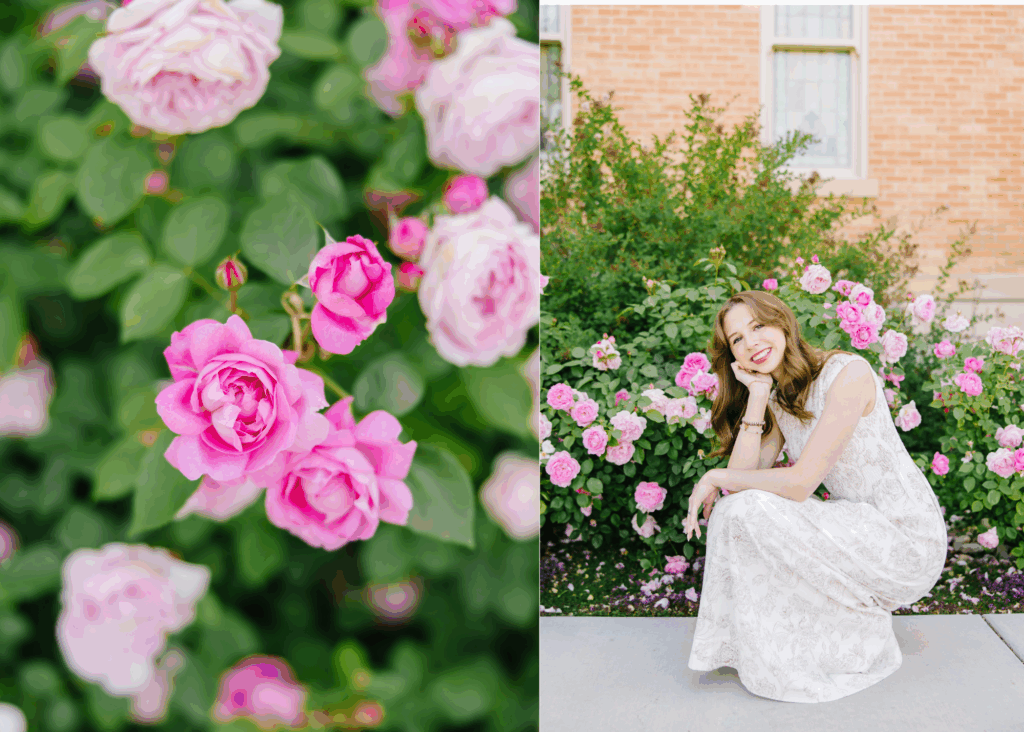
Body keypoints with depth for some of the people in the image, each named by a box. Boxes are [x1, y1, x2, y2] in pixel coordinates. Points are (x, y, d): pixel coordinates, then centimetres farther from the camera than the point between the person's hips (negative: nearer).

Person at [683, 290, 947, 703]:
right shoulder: (778, 401, 7)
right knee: (732, 509, -6)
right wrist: (757, 395, -8)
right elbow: (743, 478, -6)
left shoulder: (847, 372, -18)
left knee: (748, 510, -20)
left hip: (907, 542, -8)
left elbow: (800, 482, -24)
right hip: (855, 529, 8)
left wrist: (716, 476, -12)